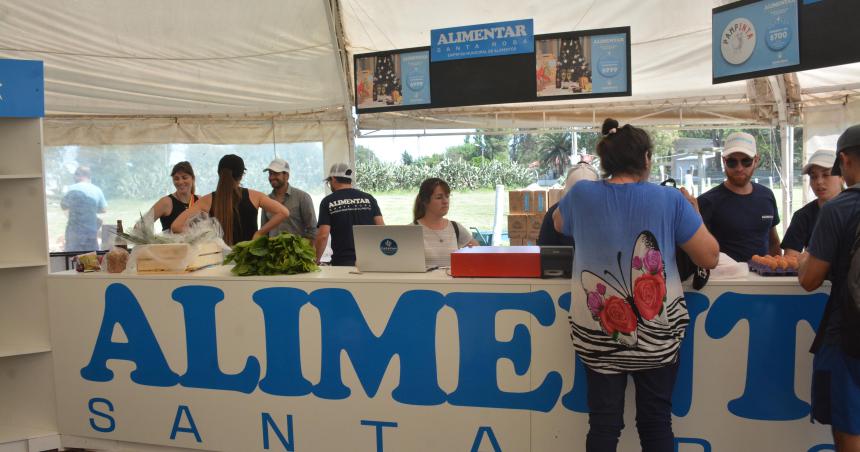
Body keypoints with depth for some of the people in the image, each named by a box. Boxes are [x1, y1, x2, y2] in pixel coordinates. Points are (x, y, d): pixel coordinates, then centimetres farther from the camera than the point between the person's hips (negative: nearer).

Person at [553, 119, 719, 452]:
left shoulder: (580, 195, -4)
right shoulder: (671, 199, -8)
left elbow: (558, 224, 18)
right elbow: (710, 257, -2)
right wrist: (693, 212, 12)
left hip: (598, 332, 1)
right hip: (657, 334, 0)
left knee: (603, 422, 10)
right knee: (656, 421, 15)